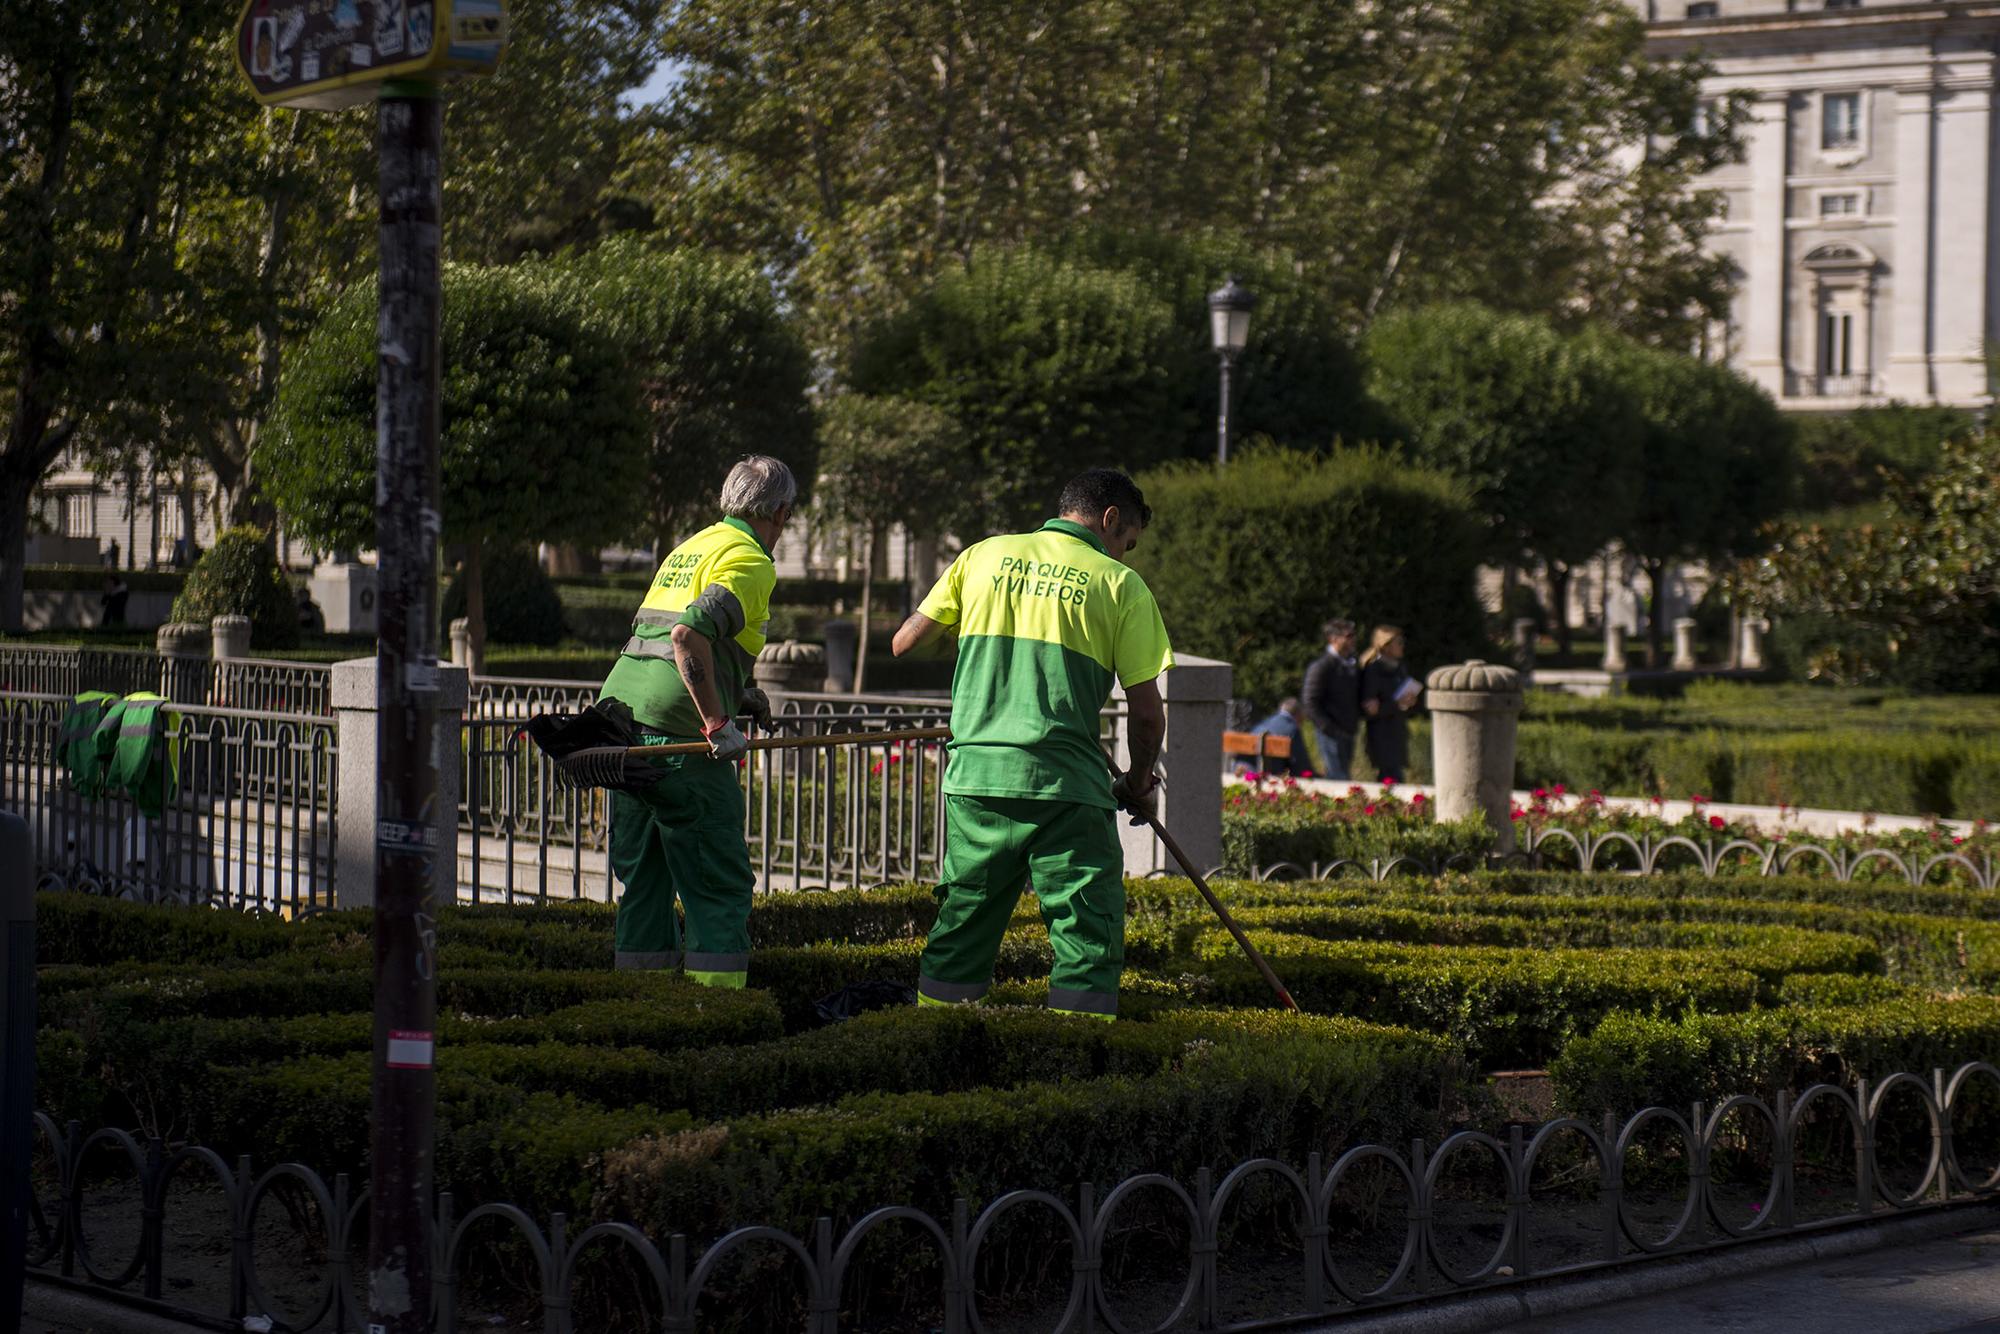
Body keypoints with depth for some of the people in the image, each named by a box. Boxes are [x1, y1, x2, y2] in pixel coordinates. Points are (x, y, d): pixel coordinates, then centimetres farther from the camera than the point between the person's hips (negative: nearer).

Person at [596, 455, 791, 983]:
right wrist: (718, 722, -19)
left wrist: (737, 692, 22)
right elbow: (689, 634, -22)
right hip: (674, 731, -8)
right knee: (721, 882, -3)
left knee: (641, 877, 14)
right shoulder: (750, 562, -6)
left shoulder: (689, 548, 21)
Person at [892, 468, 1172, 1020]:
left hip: (975, 773, 4)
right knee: (1088, 938, 1)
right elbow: (1146, 711, 0)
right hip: (1064, 783, -4)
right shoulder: (1120, 584, 2)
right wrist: (1139, 784, 16)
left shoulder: (983, 556, 12)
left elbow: (905, 643, 13)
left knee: (962, 923, 15)